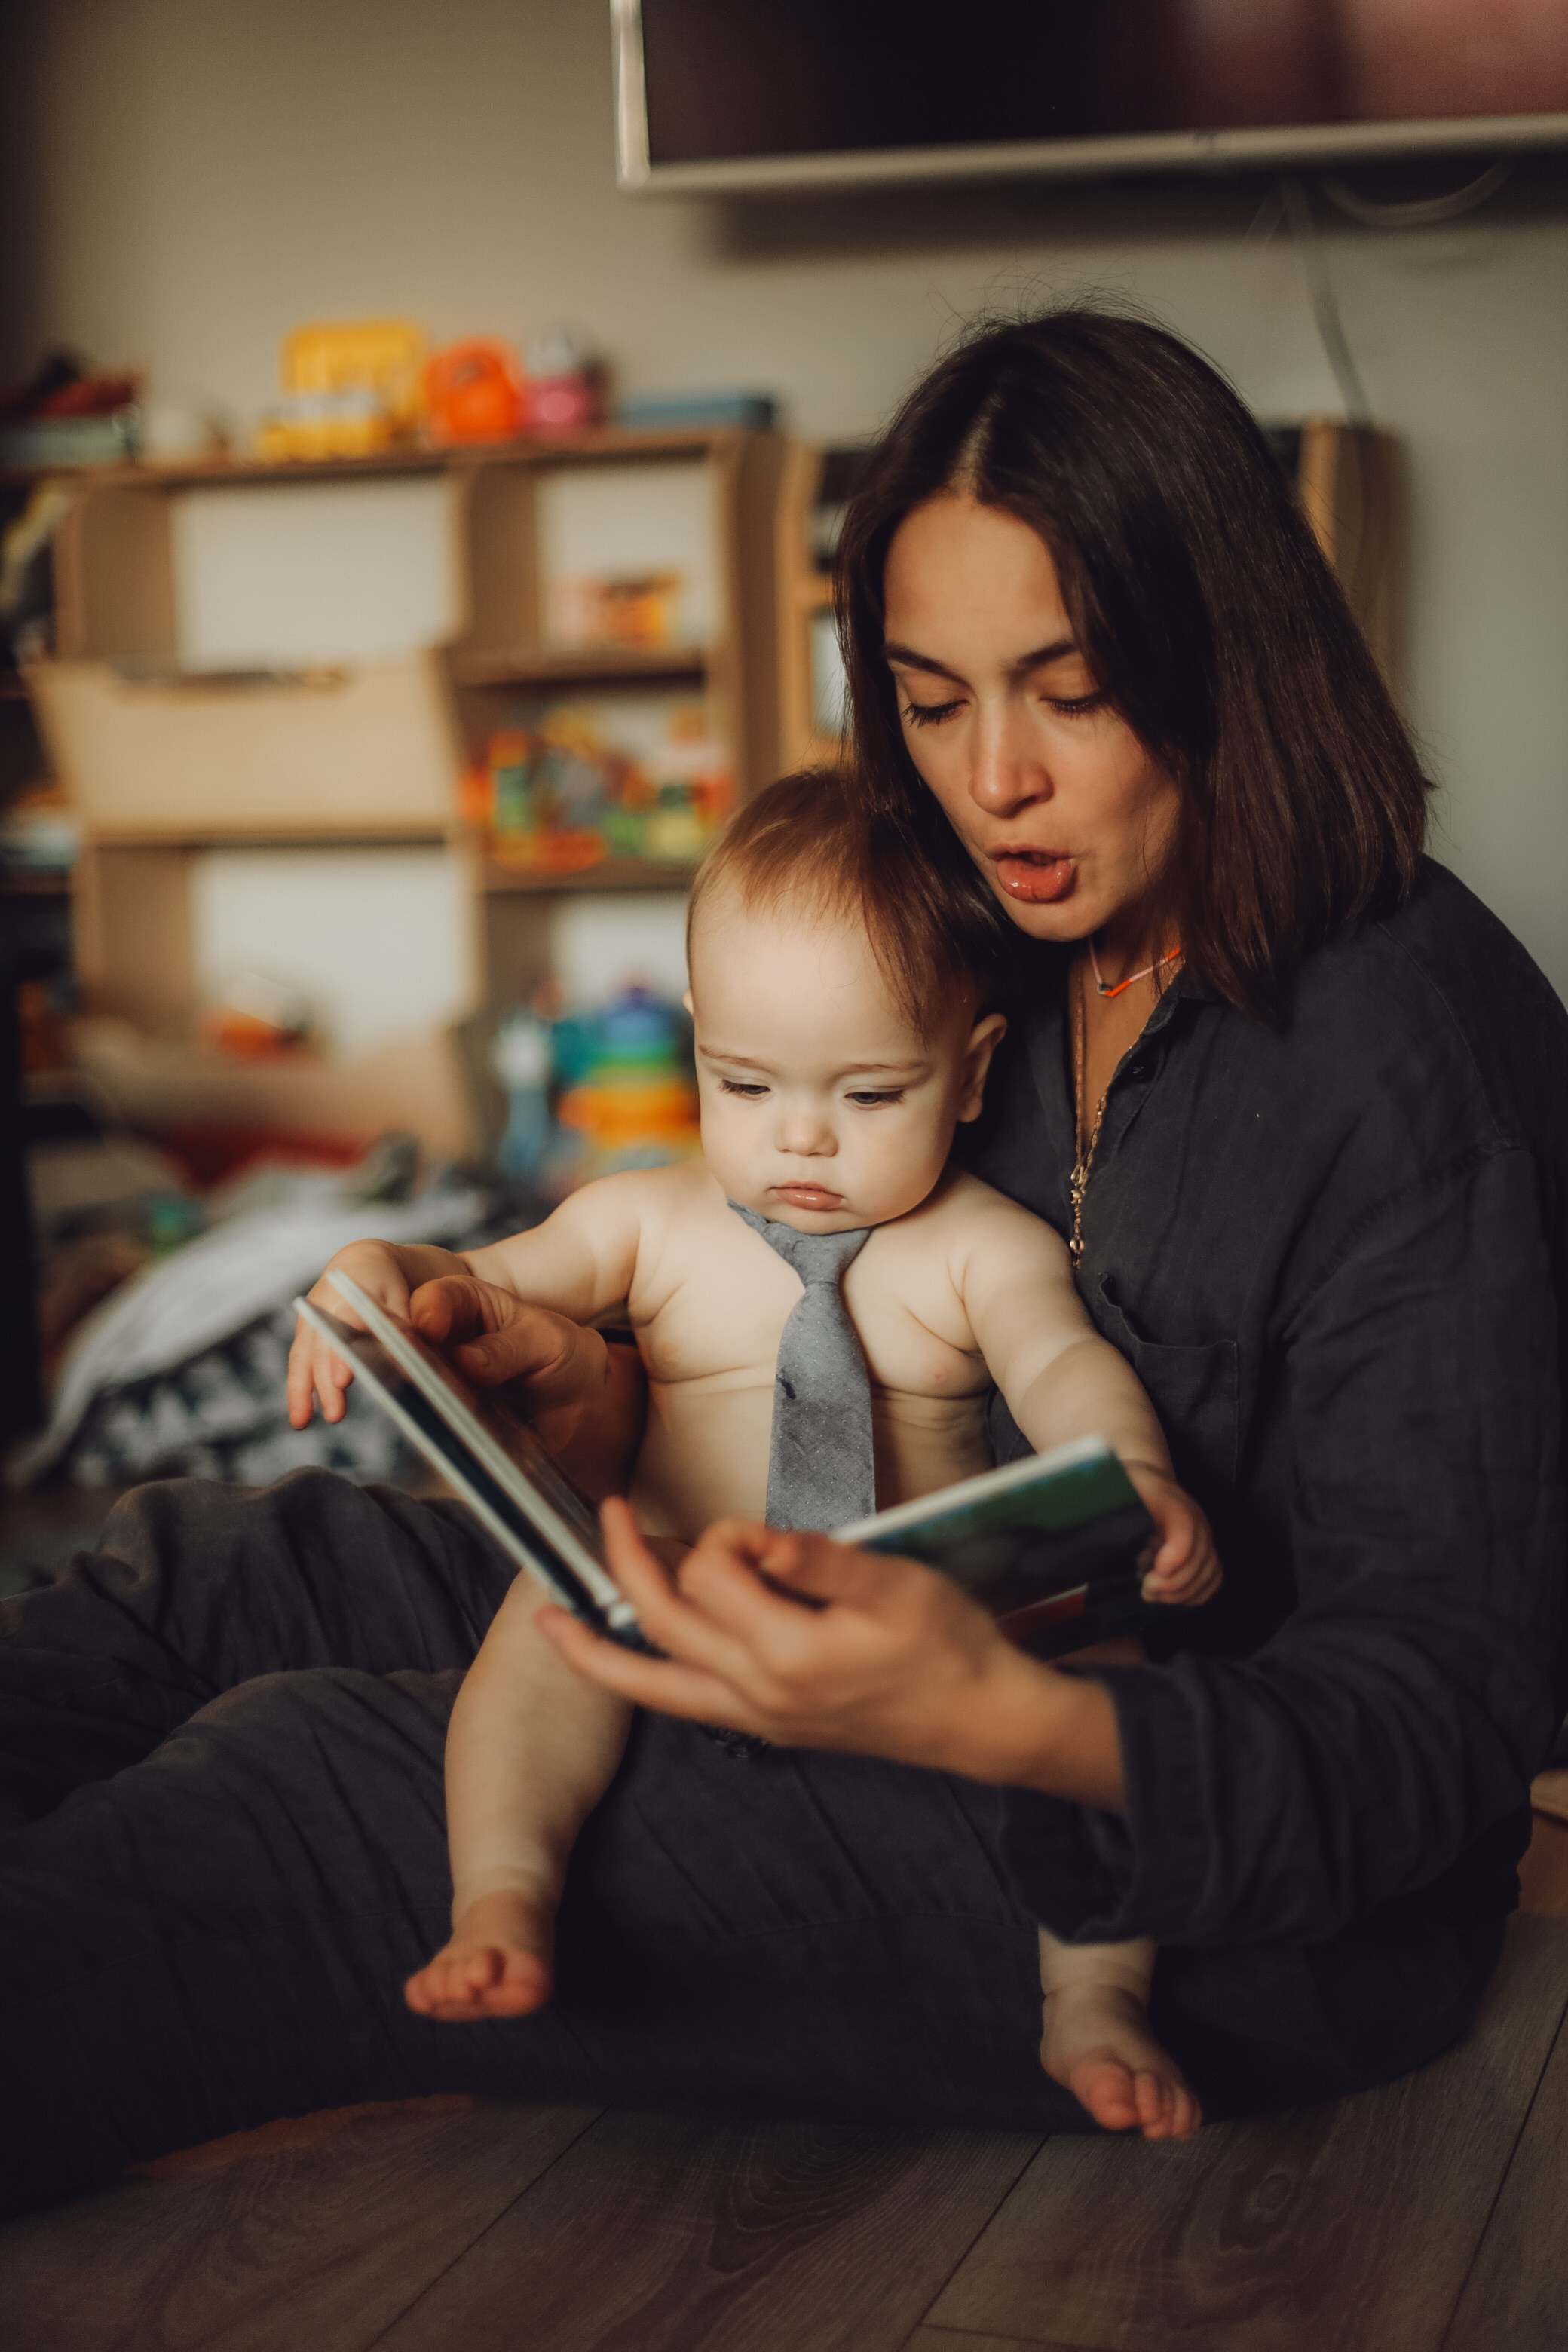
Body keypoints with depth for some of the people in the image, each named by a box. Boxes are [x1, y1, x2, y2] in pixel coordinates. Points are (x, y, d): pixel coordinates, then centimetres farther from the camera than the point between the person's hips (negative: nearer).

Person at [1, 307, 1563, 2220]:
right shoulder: (1006, 943, 4)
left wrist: (1004, 1719, -40)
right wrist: (612, 1386, -10)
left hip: (1245, 1905, -8)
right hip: (971, 1635, 8)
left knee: (308, 1795, -23)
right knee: (212, 1569, -4)